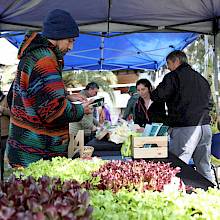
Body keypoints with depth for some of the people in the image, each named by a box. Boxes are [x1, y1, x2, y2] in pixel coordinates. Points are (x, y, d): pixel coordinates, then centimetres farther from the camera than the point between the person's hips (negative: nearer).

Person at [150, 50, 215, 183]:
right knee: (205, 168, 14)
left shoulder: (173, 77, -3)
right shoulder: (201, 78, 20)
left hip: (185, 127, -7)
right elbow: (209, 102, 25)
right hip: (205, 125, 8)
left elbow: (157, 96, -8)